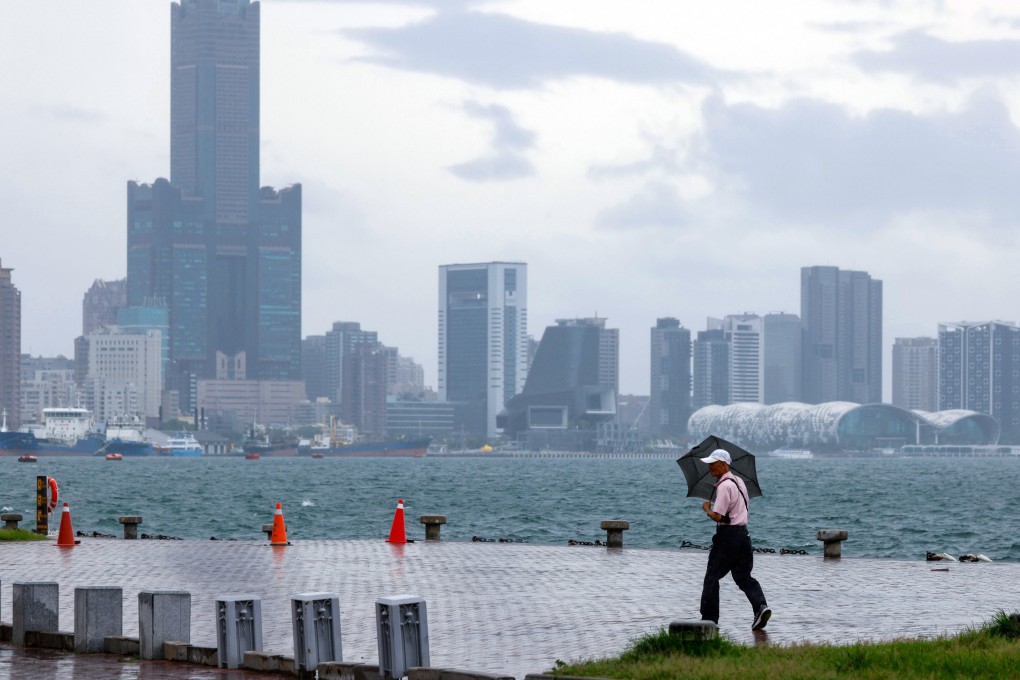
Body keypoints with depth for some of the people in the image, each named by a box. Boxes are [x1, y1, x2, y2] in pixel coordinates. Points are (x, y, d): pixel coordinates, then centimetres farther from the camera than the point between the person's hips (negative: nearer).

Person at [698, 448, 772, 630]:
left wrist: (707, 508, -2)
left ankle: (709, 618, 5)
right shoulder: (739, 481, 13)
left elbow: (717, 516, -21)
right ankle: (761, 606, -13)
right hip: (743, 533, 8)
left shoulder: (724, 486, -17)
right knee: (744, 576, 8)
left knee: (712, 577, 3)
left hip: (727, 535, -8)